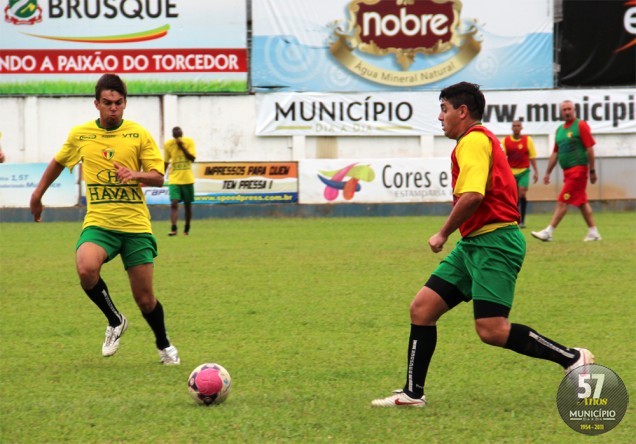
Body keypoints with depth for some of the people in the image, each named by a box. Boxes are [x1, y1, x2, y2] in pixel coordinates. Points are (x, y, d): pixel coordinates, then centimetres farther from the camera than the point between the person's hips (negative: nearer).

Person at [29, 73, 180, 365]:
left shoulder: (139, 134, -1)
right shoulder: (80, 135, 3)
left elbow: (158, 177, -2)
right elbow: (58, 162, 22)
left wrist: (136, 174, -22)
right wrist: (38, 194, 28)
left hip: (136, 225, 0)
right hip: (98, 223, 0)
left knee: (145, 299, 2)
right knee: (86, 268, -31)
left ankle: (164, 345, 32)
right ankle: (115, 321, -4)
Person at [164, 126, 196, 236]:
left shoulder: (189, 142, -4)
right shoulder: (168, 144, -2)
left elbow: (192, 158, -12)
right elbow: (166, 162, 9)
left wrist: (182, 147, -20)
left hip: (187, 179, 1)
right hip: (174, 179, -1)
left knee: (187, 204, 10)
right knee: (174, 203, -16)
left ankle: (187, 228, 25)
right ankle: (173, 228, -20)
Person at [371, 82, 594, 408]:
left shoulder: (473, 141, -12)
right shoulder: (481, 140, 20)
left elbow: (472, 195, -26)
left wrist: (443, 234, -14)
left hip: (493, 243, -11)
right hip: (474, 244, 11)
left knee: (492, 330, -15)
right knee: (422, 308, 5)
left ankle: (573, 358, -4)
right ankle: (413, 393, 9)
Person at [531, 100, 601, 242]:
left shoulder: (581, 125, -8)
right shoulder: (560, 129, 14)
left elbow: (589, 149, -10)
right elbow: (555, 153, 19)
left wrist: (592, 170, -12)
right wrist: (548, 173, 17)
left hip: (578, 170, -8)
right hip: (567, 171, 8)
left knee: (563, 201, -10)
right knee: (582, 202, 11)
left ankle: (549, 232, -11)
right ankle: (593, 232, 18)